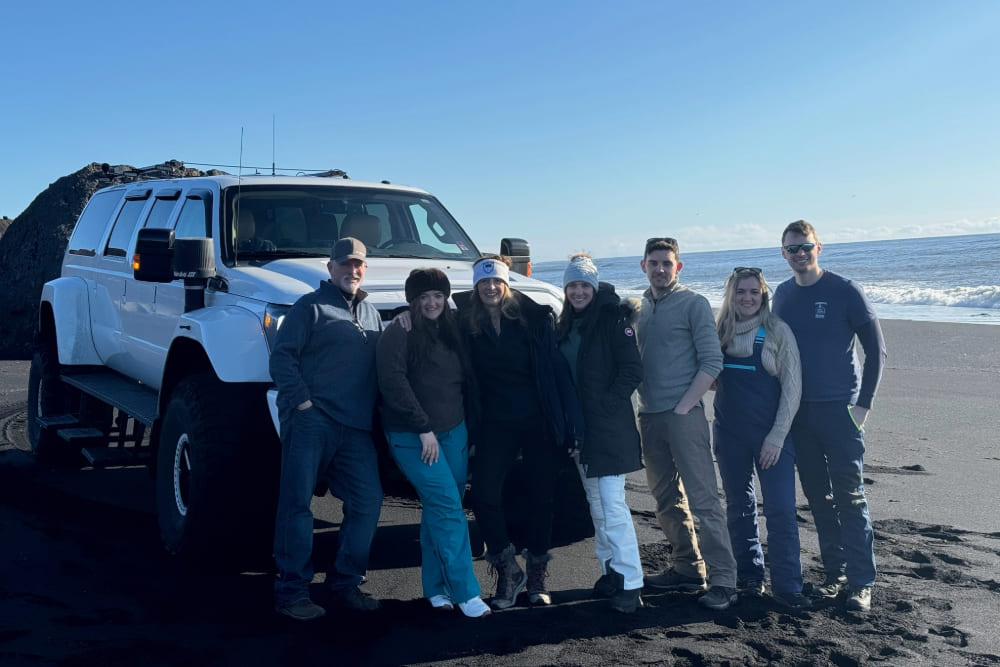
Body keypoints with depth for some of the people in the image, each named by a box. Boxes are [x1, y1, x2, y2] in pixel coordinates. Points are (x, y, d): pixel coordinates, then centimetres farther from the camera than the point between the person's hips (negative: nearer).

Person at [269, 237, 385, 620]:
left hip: (355, 429, 6)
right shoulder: (311, 306, 2)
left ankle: (344, 584, 14)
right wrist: (302, 401, -14)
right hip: (311, 420, -6)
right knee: (296, 503, -3)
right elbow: (282, 358, -6)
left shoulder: (371, 314, 22)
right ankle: (292, 590, 6)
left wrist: (375, 412, 10)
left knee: (367, 502, 2)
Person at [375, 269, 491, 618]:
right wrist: (423, 428, -17)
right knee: (448, 508, -10)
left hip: (454, 431, 6)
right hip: (413, 437, -6)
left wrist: (468, 429, 12)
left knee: (438, 511, 9)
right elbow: (393, 382, -16)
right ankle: (465, 592, -4)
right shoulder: (399, 333, -9)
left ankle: (435, 588, 19)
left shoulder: (451, 331, 11)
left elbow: (464, 380, 18)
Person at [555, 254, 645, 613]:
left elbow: (632, 370, -13)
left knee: (612, 505, -10)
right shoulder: (565, 326, 13)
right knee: (596, 505, 13)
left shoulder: (612, 319, -8)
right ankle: (610, 572, 23)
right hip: (579, 427, 7)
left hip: (609, 428, -7)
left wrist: (606, 404, -16)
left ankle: (629, 584, -5)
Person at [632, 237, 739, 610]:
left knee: (703, 499, -7)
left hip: (684, 415, -6)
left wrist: (683, 407, -12)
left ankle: (723, 581, -2)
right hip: (649, 416, 7)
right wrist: (642, 402, 4)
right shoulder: (640, 308, 13)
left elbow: (712, 362, -9)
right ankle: (687, 569, 25)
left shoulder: (694, 304, -4)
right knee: (667, 500, 13)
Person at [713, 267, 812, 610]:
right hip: (729, 433, 4)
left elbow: (792, 386, -7)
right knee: (739, 507, 11)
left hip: (770, 434, -4)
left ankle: (787, 586, 3)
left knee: (780, 510, -6)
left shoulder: (777, 330, -5)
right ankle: (749, 578, 24)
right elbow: (711, 379, 15)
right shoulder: (720, 332, 6)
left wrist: (777, 436, -11)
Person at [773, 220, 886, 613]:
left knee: (850, 496, -3)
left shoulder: (844, 291, -6)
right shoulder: (782, 295, 8)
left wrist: (864, 403, -9)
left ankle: (861, 582, 5)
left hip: (839, 410, -5)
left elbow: (876, 349, -4)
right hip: (798, 411, 5)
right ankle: (835, 572, 21)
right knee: (818, 496, 10)